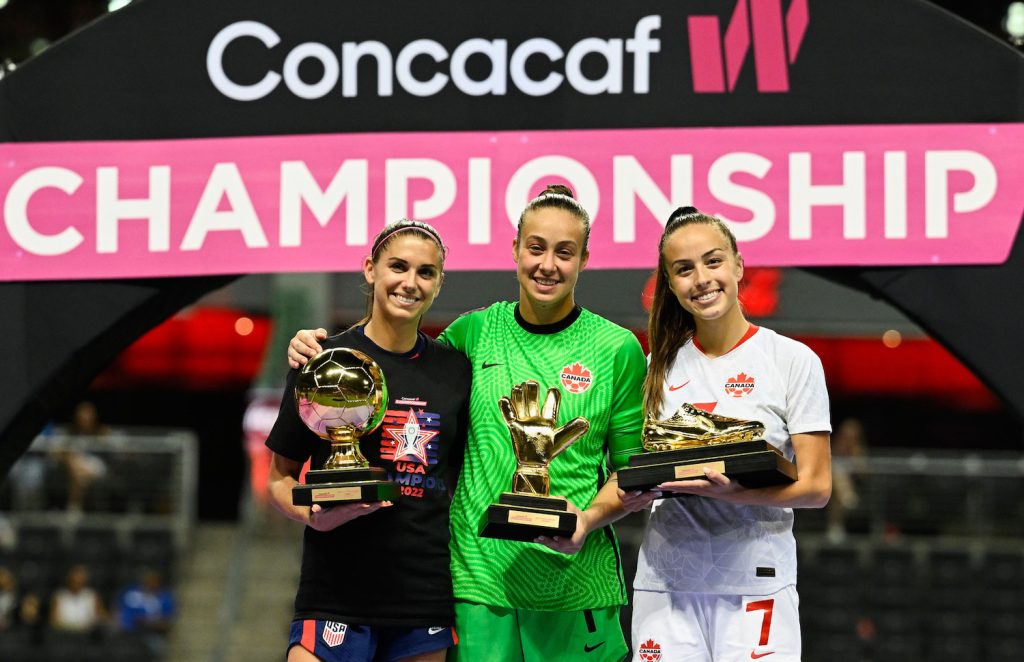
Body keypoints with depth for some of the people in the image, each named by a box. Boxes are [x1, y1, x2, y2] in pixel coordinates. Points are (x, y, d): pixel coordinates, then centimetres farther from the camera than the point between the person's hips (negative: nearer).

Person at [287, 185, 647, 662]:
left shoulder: (618, 349, 1)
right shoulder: (475, 332, 6)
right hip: (480, 578, 1)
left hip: (577, 583, -1)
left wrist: (590, 518, -13)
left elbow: (635, 470, 5)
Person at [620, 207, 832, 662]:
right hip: (665, 582, 3)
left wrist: (736, 492, -20)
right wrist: (635, 493, -5)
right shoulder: (661, 367, 12)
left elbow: (816, 487, -3)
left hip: (754, 580, -3)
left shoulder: (794, 360, 1)